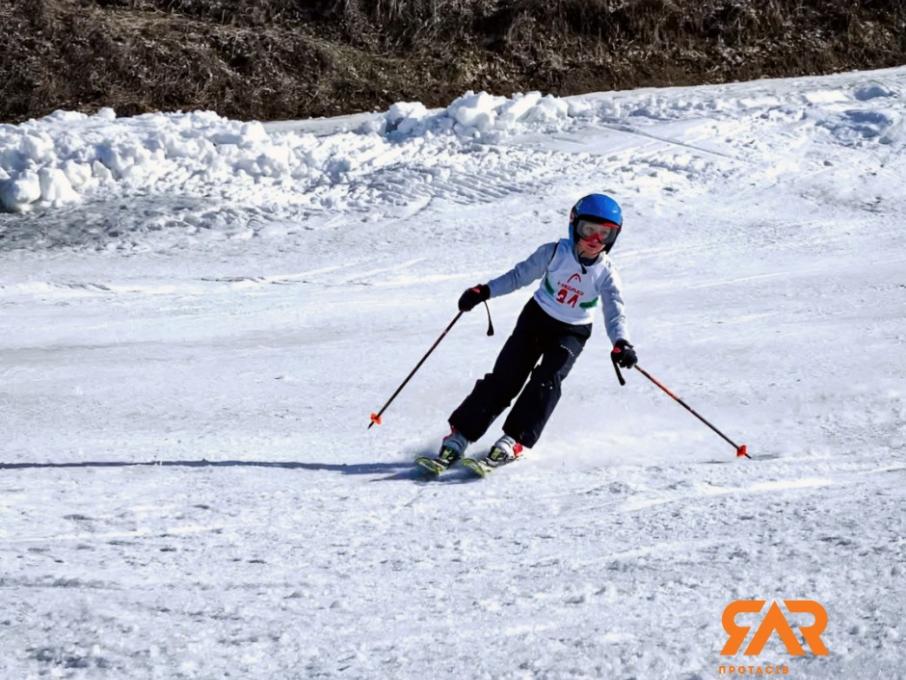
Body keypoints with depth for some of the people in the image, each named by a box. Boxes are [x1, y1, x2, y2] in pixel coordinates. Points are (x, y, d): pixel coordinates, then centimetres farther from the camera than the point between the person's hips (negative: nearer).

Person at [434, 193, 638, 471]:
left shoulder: (606, 274, -13)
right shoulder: (555, 253, -13)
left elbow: (615, 311, -21)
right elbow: (520, 275, -4)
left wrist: (621, 343, -41)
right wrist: (484, 291, -14)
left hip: (572, 333, 0)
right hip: (537, 319, 0)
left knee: (547, 380, -23)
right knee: (504, 378, -8)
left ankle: (515, 440, -19)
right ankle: (460, 434, -5)